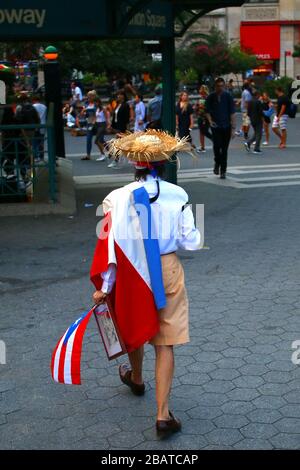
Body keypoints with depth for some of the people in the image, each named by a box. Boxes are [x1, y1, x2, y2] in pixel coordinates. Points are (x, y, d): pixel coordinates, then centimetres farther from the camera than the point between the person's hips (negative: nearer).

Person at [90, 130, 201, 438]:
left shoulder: (118, 198, -12)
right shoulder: (177, 195, -10)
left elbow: (110, 243, -12)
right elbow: (190, 242, -8)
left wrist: (104, 287, -4)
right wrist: (195, 235, 16)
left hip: (131, 273, 1)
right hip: (167, 271, -1)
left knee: (134, 328, 26)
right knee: (164, 343, 5)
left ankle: (136, 379, 53)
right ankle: (163, 415, 4)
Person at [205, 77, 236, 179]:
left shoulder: (228, 97, 0)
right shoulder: (211, 97, 2)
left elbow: (232, 113, -1)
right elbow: (208, 111, 11)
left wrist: (233, 128, -7)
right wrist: (210, 121, -8)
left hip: (226, 126, 0)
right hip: (216, 126, 0)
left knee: (224, 150, 3)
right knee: (217, 146, -16)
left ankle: (223, 171, 13)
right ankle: (217, 163, 11)